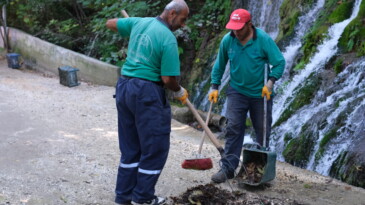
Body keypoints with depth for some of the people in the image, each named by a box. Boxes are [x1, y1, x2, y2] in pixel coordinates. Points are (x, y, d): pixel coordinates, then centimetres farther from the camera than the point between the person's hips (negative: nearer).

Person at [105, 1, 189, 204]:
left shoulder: (140, 22, 7)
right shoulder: (168, 39, -15)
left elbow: (110, 23, 21)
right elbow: (168, 79, -16)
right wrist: (179, 92, 4)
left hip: (124, 87, 8)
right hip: (147, 92, -8)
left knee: (130, 147, 16)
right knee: (155, 147, 6)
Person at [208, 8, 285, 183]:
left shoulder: (263, 39, -17)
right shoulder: (227, 40, -8)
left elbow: (279, 62, -14)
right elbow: (219, 65, 4)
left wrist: (270, 82, -24)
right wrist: (214, 87, 2)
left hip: (260, 93, -1)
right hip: (237, 91, 1)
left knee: (263, 130, 10)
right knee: (233, 128, -8)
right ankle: (228, 168, -5)